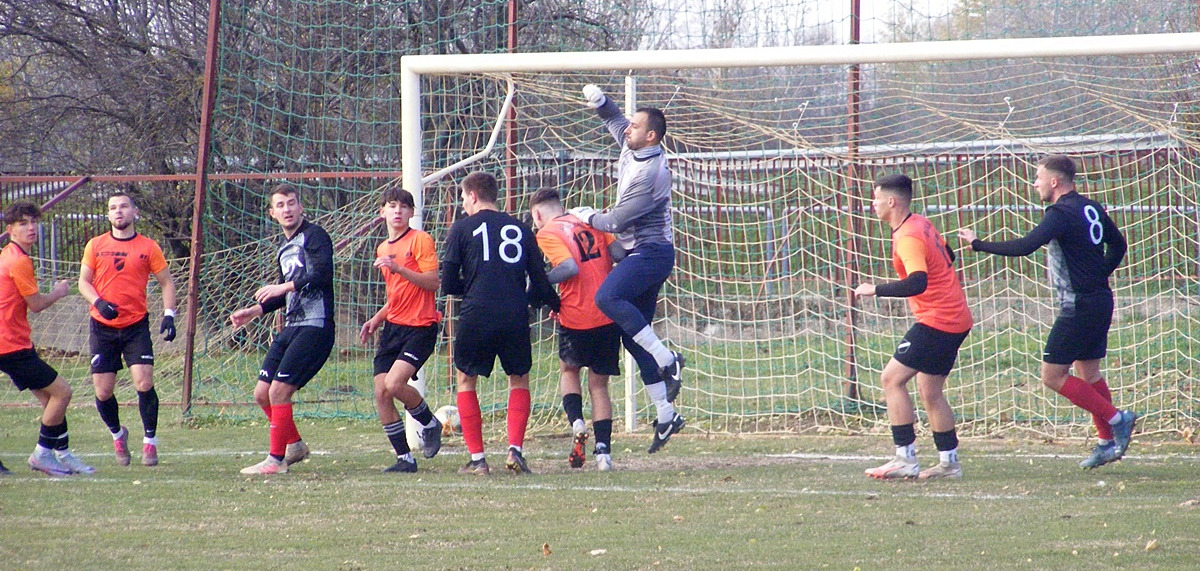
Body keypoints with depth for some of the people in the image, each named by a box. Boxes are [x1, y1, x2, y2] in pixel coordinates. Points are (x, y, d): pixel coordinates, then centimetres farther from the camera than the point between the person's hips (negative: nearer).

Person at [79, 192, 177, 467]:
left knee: (144, 383, -14)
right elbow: (83, 281, 6)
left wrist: (169, 315, -7)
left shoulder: (148, 248, 2)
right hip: (103, 327, 1)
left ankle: (150, 442, 0)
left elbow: (166, 283, 7)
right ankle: (118, 435, 27)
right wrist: (99, 303, -14)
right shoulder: (96, 245, 5)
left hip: (136, 325, -1)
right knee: (103, 391, 0)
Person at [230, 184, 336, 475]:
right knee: (262, 393, 7)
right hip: (290, 328, 9)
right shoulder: (284, 247, 20)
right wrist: (256, 310, 21)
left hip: (314, 328, -9)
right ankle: (295, 445, 24)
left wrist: (286, 286, -23)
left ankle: (276, 460, -6)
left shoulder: (314, 235, -7)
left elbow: (323, 274, -23)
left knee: (278, 391, -14)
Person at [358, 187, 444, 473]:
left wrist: (399, 268, -23)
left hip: (420, 326, -7)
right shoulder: (383, 249, 18)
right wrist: (377, 319, 14)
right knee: (381, 393, -4)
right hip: (393, 326, 7)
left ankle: (430, 424, 5)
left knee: (394, 383, -23)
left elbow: (432, 283, -15)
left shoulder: (420, 240, -6)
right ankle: (404, 458, 6)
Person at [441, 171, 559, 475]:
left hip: (477, 315, -2)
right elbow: (540, 283, 10)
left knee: (466, 380, 15)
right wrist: (555, 304, 30)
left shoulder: (462, 228, 3)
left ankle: (477, 458, 7)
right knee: (519, 379, 20)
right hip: (515, 318, 2)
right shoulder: (520, 229, 11)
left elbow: (448, 284, 2)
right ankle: (515, 448, 3)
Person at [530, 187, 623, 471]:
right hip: (609, 314, 4)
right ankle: (603, 450, 1)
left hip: (576, 317, -4)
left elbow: (569, 267, -18)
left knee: (568, 369, 23)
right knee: (599, 384, 12)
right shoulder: (590, 221, 13)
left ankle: (576, 421, -1)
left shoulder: (547, 233, -3)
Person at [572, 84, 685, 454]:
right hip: (641, 253, 10)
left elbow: (617, 221, -21)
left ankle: (667, 360, -26)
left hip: (650, 253, -10)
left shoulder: (651, 173, -21)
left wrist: (588, 218, -3)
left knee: (608, 298, -32)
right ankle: (665, 415, 10)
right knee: (634, 337, 7)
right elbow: (615, 121, 28)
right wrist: (599, 102, 8)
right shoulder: (632, 147, 6)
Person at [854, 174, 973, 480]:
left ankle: (905, 459, -13)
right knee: (930, 391, 16)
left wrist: (875, 290, -25)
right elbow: (947, 257, 27)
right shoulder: (922, 224, 11)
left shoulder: (909, 238, -19)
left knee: (892, 378, -9)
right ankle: (949, 461, 17)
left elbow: (918, 282, -32)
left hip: (936, 321, -10)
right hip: (956, 319, 10)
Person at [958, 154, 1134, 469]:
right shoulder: (1091, 209, 12)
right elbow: (1118, 245, 24)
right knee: (1089, 372, 15)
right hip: (1100, 300, 9)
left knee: (1053, 376, -4)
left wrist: (978, 244, -19)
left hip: (1078, 307, -9)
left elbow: (1024, 246, -27)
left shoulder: (1061, 213, -16)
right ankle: (1109, 442, 15)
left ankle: (1116, 419, -6)